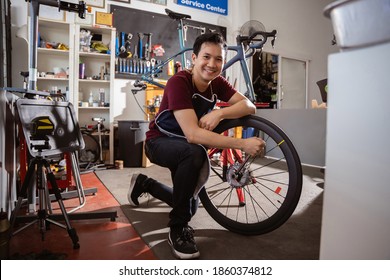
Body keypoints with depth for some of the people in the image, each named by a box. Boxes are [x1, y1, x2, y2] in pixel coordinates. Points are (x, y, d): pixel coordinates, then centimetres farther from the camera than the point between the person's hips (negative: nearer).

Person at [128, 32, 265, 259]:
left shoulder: (217, 82, -10)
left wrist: (219, 113, -38)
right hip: (160, 142, -6)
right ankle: (178, 229, -20)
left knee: (190, 205, 13)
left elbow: (249, 106, -19)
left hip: (183, 143, 7)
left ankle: (144, 183, 36)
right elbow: (193, 134, -41)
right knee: (195, 153, -40)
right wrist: (242, 144, -46)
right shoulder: (179, 82, -30)